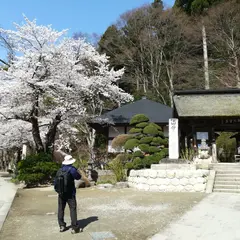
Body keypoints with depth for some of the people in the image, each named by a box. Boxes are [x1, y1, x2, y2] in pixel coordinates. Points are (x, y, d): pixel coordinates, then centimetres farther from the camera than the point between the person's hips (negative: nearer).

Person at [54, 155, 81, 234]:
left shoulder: (59, 170, 4)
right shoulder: (71, 169, -13)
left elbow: (55, 182, 8)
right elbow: (78, 177, -1)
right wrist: (76, 171, 13)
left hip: (61, 194, 5)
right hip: (70, 194, -5)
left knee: (61, 209, 13)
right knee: (73, 209, -1)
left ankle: (62, 226, 20)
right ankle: (74, 227, -2)